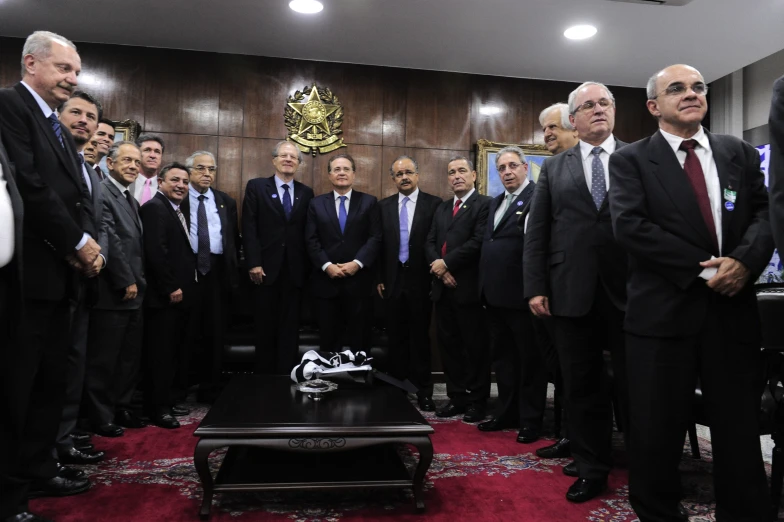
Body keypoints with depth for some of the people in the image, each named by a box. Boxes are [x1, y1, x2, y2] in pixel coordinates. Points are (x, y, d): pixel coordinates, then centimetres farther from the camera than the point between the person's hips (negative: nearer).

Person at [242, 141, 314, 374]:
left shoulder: (306, 192, 10)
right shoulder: (256, 186, 3)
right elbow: (249, 228, -4)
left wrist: (308, 267, 1)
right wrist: (254, 263, -12)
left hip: (295, 270, 2)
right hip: (266, 268, -2)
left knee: (290, 327, 6)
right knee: (265, 327, 6)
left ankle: (287, 376, 14)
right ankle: (264, 375, 18)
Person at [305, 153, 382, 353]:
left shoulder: (369, 202, 6)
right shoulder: (316, 203, 9)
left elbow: (375, 238, -2)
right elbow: (311, 240, 2)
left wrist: (357, 263, -14)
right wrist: (327, 266, -11)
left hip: (358, 281, -1)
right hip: (326, 280, 1)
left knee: (360, 338, 6)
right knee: (328, 338, 8)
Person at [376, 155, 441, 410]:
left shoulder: (434, 204, -2)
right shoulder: (384, 205, 8)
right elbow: (380, 243, 7)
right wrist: (379, 278, 3)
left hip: (421, 280, -2)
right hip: (393, 280, 3)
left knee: (420, 337, 5)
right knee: (396, 337, 9)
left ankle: (423, 391, 14)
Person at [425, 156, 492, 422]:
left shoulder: (485, 204, -4)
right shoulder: (441, 208, 19)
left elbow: (479, 241, -16)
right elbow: (430, 242, 11)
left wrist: (446, 263, -13)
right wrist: (438, 267, -7)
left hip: (469, 287, -7)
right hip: (443, 287, 7)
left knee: (475, 346, 2)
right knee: (448, 345, 11)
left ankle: (477, 401, 14)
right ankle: (457, 397, 22)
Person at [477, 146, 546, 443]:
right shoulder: (495, 202, 18)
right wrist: (485, 286, 12)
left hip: (521, 293, -8)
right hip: (495, 294, 9)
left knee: (530, 359, 5)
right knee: (503, 357, 17)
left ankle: (531, 421, 17)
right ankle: (507, 413, 29)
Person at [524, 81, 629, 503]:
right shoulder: (554, 168, 13)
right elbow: (536, 231, 7)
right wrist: (535, 287, -2)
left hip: (629, 289, -1)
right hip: (572, 291, 2)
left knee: (634, 383, 7)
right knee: (582, 385, 9)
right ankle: (591, 467, 23)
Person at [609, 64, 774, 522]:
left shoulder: (741, 153, 14)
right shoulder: (631, 160, 2)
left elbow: (764, 212, 5)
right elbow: (630, 225, -11)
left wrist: (744, 260, -16)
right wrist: (703, 267, -14)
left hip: (733, 310, 3)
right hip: (664, 311, -3)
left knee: (741, 432, 11)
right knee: (657, 432, 7)